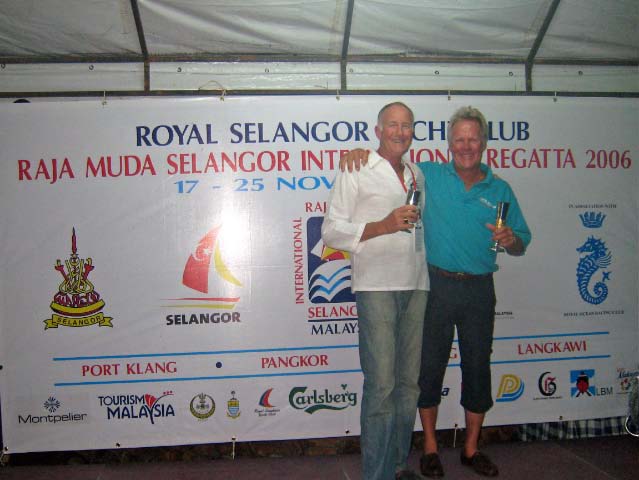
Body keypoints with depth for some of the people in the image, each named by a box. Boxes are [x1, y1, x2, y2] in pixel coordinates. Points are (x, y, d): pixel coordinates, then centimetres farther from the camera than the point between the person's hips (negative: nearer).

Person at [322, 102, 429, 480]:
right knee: (381, 384, -8)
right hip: (377, 287, -6)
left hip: (416, 286, 6)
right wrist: (383, 226, -18)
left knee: (409, 381, 10)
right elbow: (331, 231, -6)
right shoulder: (356, 173, 1)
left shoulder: (418, 175, 19)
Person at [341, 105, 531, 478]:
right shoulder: (428, 175, 1)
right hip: (437, 285, -2)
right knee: (430, 364, 6)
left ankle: (472, 448, 28)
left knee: (477, 367, 10)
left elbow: (521, 245, 11)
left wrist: (511, 239, -12)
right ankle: (430, 446, 24)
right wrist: (361, 153, -13)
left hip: (479, 289, 2)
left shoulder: (501, 190, 6)